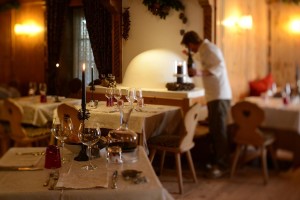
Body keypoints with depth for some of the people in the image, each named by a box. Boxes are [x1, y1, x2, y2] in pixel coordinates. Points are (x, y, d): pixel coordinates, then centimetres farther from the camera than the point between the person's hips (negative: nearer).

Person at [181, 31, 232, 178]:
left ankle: (222, 165, -1)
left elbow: (220, 67, -26)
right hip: (214, 95, 10)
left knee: (219, 130, -7)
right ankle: (216, 161, 21)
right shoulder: (205, 49, 17)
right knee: (214, 130, 13)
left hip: (219, 96, -10)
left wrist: (200, 73, -35)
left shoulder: (209, 49, -12)